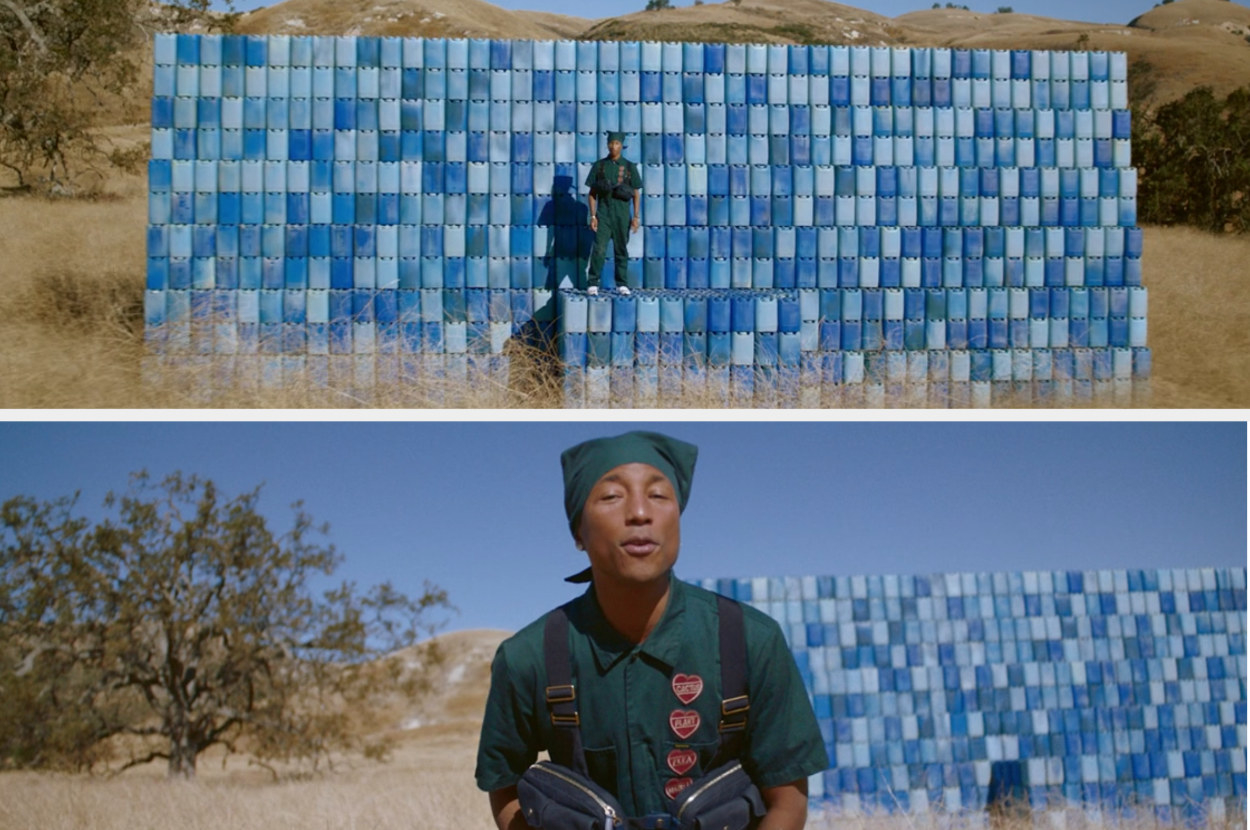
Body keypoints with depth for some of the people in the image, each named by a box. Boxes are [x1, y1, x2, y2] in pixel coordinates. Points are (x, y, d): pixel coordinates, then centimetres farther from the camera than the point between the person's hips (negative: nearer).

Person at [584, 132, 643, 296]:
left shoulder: (630, 167, 5)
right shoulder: (599, 165, 5)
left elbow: (636, 194, 5)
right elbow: (592, 193, 5)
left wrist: (636, 217, -2)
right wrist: (592, 216, -3)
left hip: (622, 214, 1)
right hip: (603, 214, -1)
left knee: (621, 250, 6)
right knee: (599, 249, -10)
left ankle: (622, 284, 14)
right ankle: (592, 284, -7)